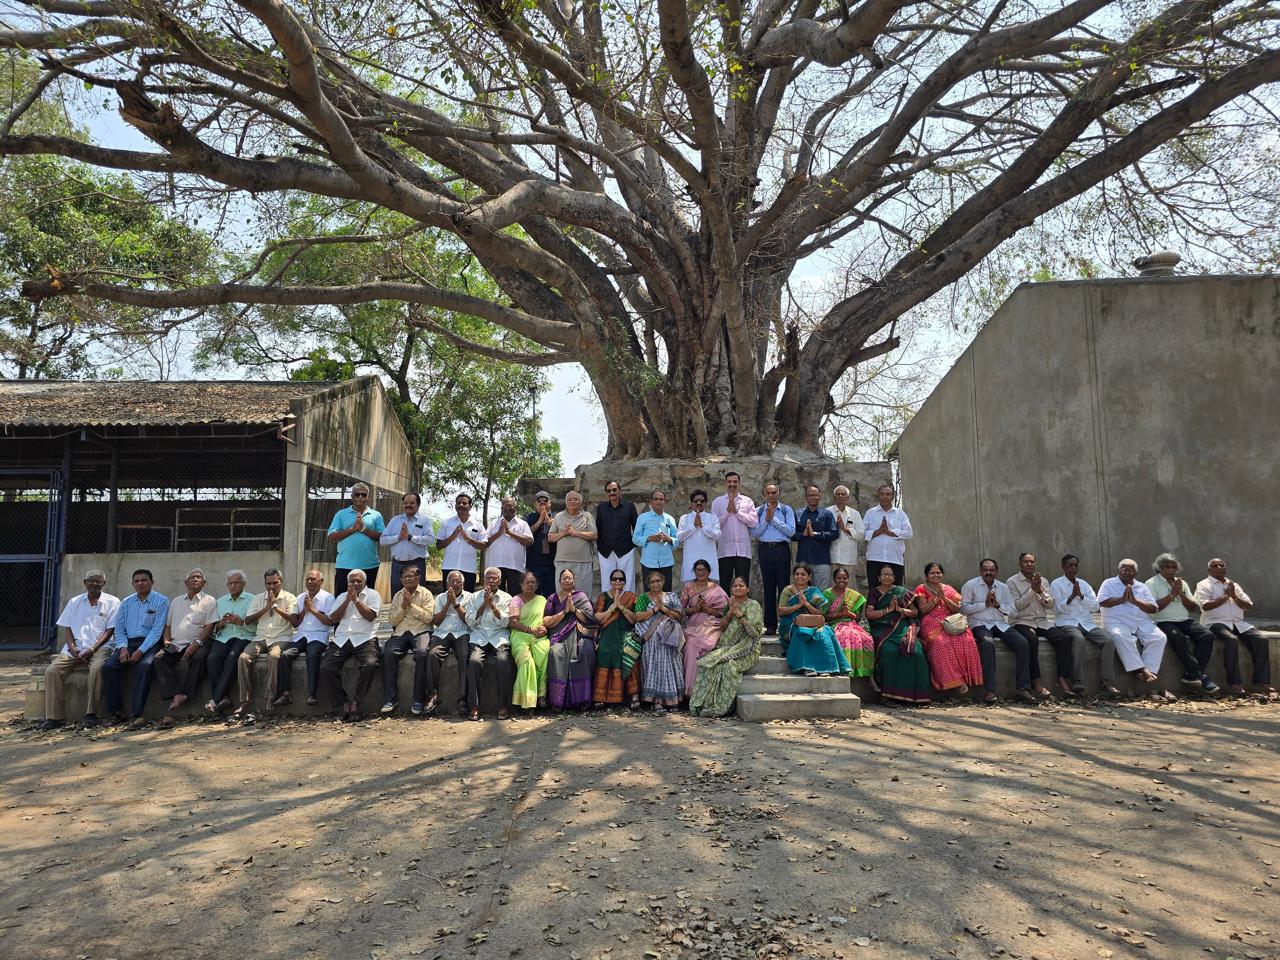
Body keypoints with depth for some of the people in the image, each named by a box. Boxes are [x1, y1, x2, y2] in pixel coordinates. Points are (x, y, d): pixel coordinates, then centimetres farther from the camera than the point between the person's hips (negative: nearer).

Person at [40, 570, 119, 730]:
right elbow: (67, 628, 13)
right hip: (74, 649, 4)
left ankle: (91, 714, -26)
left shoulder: (112, 602, 5)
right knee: (52, 671, -20)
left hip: (99, 647, -4)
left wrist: (93, 649, -13)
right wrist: (72, 647, -6)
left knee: (97, 668, -34)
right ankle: (55, 717, -16)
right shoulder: (74, 602, 17)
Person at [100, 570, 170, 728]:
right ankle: (116, 711, -15)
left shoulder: (161, 601, 0)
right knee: (108, 667, -22)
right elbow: (119, 628, 12)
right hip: (128, 643, 5)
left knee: (144, 665, -34)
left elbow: (157, 630, -8)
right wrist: (123, 648, -7)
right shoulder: (126, 603, 15)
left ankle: (137, 715, -35)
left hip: (150, 643, -4)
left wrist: (141, 651, -18)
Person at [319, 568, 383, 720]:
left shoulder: (372, 594, 13)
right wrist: (348, 600, 1)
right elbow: (332, 619, 9)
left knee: (370, 665, -31)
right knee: (325, 668, -21)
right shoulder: (342, 597, 24)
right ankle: (344, 703, -10)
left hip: (364, 639, -3)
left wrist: (356, 599, -4)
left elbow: (370, 616, -3)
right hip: (341, 640, 3)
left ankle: (356, 701, -14)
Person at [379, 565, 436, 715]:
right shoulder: (398, 596, 19)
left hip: (420, 631, -3)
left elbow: (428, 617, -6)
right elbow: (391, 620, 11)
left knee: (422, 653, -34)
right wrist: (402, 606, -2)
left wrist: (411, 605, -8)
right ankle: (390, 699, -22)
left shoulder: (426, 594, 8)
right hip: (400, 632, 3)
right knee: (388, 653, -27)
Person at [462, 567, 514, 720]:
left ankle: (503, 706, -22)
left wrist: (492, 604, -7)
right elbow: (470, 621, 5)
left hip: (499, 636, -1)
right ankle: (474, 706, -23)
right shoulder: (474, 597, 16)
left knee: (503, 660, -31)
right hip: (479, 636, 1)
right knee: (474, 660, -31)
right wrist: (484, 604, -2)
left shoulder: (506, 598, 12)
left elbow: (505, 622, 0)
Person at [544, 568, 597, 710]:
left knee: (586, 650, -33)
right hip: (559, 635, 0)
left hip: (579, 634, 0)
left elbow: (590, 618, 4)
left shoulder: (581, 597, 17)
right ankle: (557, 700, -30)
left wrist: (574, 609, -6)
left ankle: (582, 699, -27)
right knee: (556, 652, -33)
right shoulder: (553, 598, 17)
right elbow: (547, 622, 5)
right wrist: (564, 611, -4)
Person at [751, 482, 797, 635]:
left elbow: (791, 531, -7)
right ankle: (770, 624, 10)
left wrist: (774, 519, -9)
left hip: (782, 549, -2)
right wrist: (766, 520, -9)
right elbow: (754, 533, 2)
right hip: (765, 549, 2)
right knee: (768, 587, 5)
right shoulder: (758, 511, 10)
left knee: (783, 585, -4)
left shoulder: (786, 510, 4)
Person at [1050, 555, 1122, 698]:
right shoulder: (1056, 584, 6)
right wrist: (1072, 596, -15)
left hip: (1087, 624, 5)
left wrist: (1081, 595, -6)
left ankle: (1107, 684, -22)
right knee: (1078, 638, -37)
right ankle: (1077, 684, -35)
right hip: (1066, 623, -5)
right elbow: (1058, 608, -5)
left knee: (1108, 640, -22)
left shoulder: (1084, 584, 20)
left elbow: (1095, 607, 8)